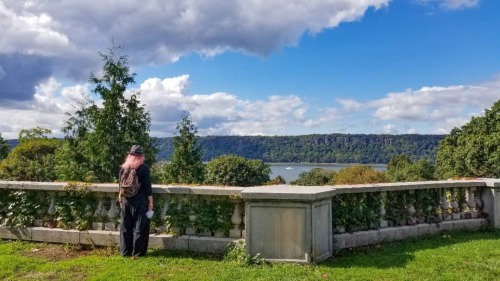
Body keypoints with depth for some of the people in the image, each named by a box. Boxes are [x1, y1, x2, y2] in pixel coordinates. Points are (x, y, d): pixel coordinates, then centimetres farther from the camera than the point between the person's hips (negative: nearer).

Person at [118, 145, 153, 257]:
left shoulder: (123, 167, 4)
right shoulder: (144, 168, -9)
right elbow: (147, 186, -10)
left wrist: (120, 198, 19)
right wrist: (150, 201, -4)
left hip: (126, 201, 4)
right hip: (140, 201, -4)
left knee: (126, 227, 12)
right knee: (140, 227, 4)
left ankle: (125, 251, 19)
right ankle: (137, 252, 6)